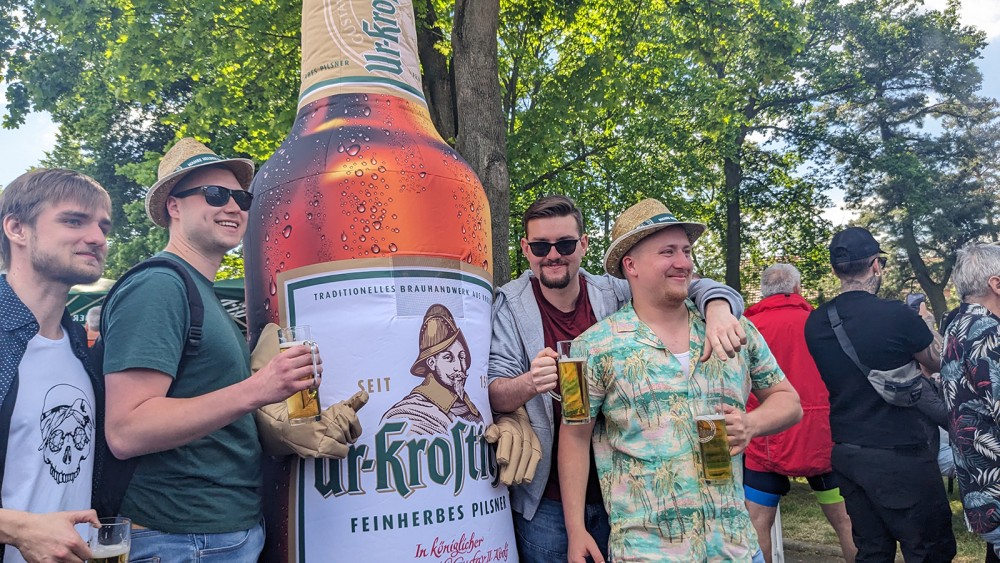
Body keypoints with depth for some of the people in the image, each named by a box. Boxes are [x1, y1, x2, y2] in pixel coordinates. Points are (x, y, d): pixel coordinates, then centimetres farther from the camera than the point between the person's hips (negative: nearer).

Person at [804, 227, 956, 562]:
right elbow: (938, 364, 3)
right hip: (899, 453, -6)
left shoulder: (815, 323, -1)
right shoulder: (898, 316, -16)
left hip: (845, 453, 6)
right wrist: (920, 325, 22)